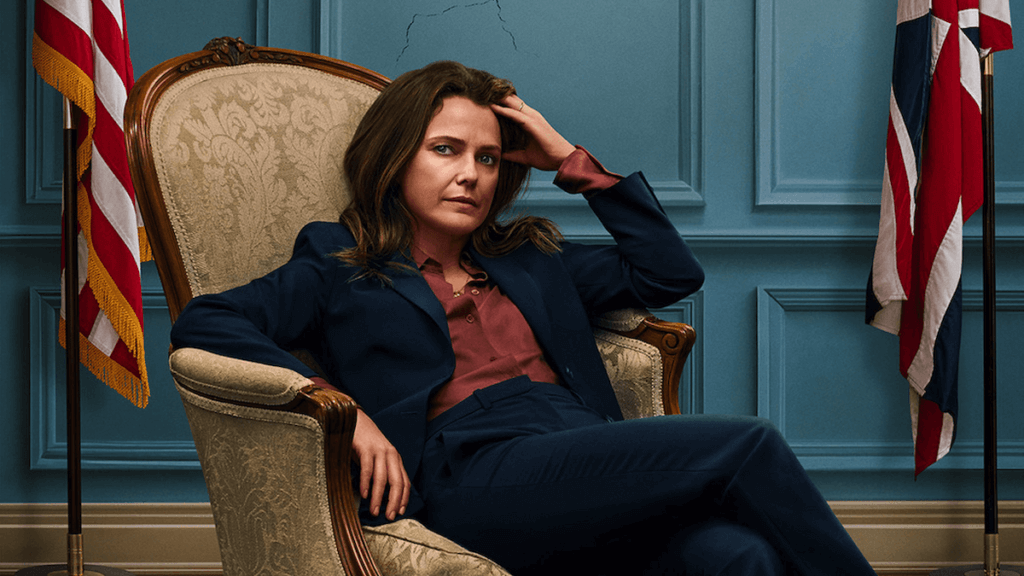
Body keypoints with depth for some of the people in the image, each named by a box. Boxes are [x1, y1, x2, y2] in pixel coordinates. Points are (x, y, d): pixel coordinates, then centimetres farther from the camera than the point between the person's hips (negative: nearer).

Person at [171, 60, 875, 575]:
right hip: (477, 473, -5)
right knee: (746, 445, -23)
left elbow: (673, 272, 29)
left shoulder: (528, 257, 32)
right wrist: (338, 406, -9)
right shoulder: (339, 267, 18)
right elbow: (201, 324, 4)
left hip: (586, 449, 5)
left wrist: (572, 160, 26)